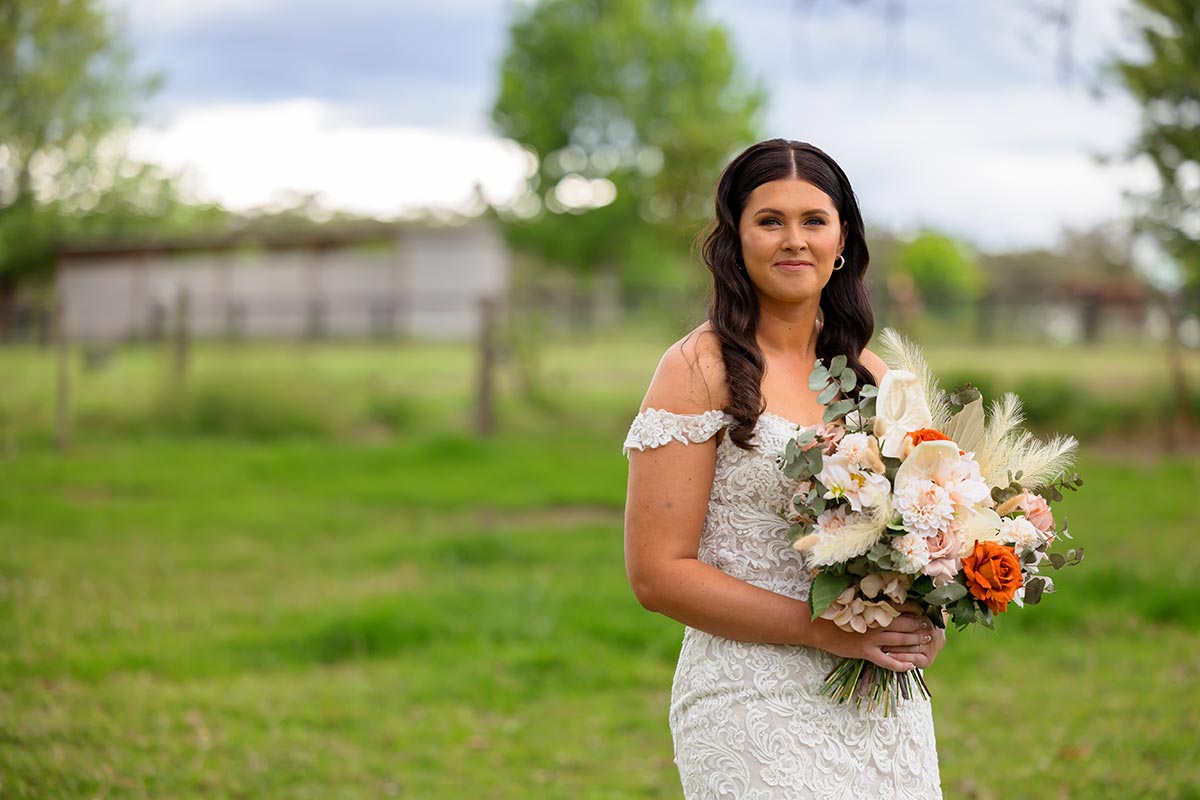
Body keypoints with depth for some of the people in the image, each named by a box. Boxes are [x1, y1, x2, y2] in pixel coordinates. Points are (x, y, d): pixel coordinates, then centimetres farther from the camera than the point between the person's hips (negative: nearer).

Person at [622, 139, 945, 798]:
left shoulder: (871, 373, 9)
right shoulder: (700, 369, -7)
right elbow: (657, 573, -12)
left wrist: (923, 627, -2)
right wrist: (824, 629, -18)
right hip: (758, 709, -5)